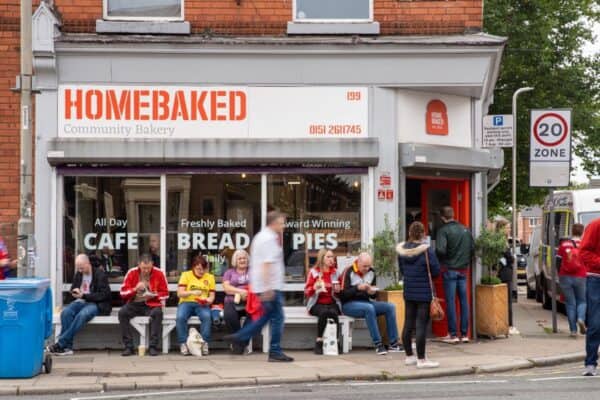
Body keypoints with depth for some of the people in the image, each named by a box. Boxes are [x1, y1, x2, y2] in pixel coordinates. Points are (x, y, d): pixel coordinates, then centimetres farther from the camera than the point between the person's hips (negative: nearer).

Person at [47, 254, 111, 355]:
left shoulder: (100, 275, -5)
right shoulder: (78, 275, 14)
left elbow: (104, 294, -12)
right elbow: (72, 289, 27)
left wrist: (84, 295, -17)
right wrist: (75, 292, 0)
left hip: (96, 304, -6)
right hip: (80, 302, 6)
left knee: (82, 315, -38)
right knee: (65, 312, -28)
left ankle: (60, 344, -37)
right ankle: (67, 347, -31)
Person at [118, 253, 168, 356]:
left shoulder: (158, 273, -4)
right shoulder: (131, 273, -1)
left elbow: (165, 294, 0)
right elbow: (123, 293, -1)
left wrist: (153, 295, -18)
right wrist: (135, 289, -18)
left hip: (151, 304, -2)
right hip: (134, 304, 2)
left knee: (157, 313, -34)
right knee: (122, 312, -26)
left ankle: (153, 347, -27)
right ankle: (128, 347, -22)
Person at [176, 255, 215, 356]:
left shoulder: (210, 277, 13)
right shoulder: (186, 275, 6)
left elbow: (212, 296, 9)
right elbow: (179, 293, -3)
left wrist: (209, 300, -15)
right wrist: (192, 292, -21)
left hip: (202, 305, 1)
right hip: (186, 302, -1)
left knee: (207, 316, -35)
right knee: (180, 317, -34)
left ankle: (204, 343, -24)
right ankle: (183, 344, -22)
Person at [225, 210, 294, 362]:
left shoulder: (261, 236, 18)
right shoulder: (269, 239, -15)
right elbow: (267, 264, -22)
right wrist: (268, 289, -25)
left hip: (265, 287, 10)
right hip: (270, 286, -10)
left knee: (267, 315, 17)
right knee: (277, 317, -4)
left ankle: (240, 338, 15)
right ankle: (275, 352, 0)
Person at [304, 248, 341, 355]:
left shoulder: (335, 272, 13)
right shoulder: (313, 272, 3)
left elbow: (338, 294, 21)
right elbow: (306, 292, 1)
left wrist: (338, 290, -2)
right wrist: (314, 287, -18)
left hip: (332, 303, 2)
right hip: (317, 304, -2)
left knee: (333, 313, -33)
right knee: (324, 312, -36)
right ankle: (319, 343, -30)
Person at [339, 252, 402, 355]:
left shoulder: (371, 272, 8)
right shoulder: (348, 272, -10)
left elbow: (373, 296, 14)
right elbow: (343, 294, -17)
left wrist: (372, 292, -10)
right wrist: (357, 288, -29)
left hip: (366, 302, 7)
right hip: (349, 304, -7)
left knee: (390, 307, -13)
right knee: (369, 308, -36)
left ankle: (393, 344, -14)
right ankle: (378, 345, -33)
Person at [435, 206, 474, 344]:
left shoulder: (443, 230, -11)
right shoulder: (465, 229, 7)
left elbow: (440, 250, -22)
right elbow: (473, 248, 8)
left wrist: (441, 261, -3)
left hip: (449, 270, -5)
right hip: (463, 270, 5)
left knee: (450, 301, 0)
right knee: (464, 301, 9)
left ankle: (453, 334, 1)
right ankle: (464, 334, 11)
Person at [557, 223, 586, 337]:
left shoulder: (564, 244, 2)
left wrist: (559, 275, 14)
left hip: (565, 277, 1)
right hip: (580, 277, -1)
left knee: (570, 303, 6)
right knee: (582, 301, 15)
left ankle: (573, 330, 1)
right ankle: (581, 319, -14)